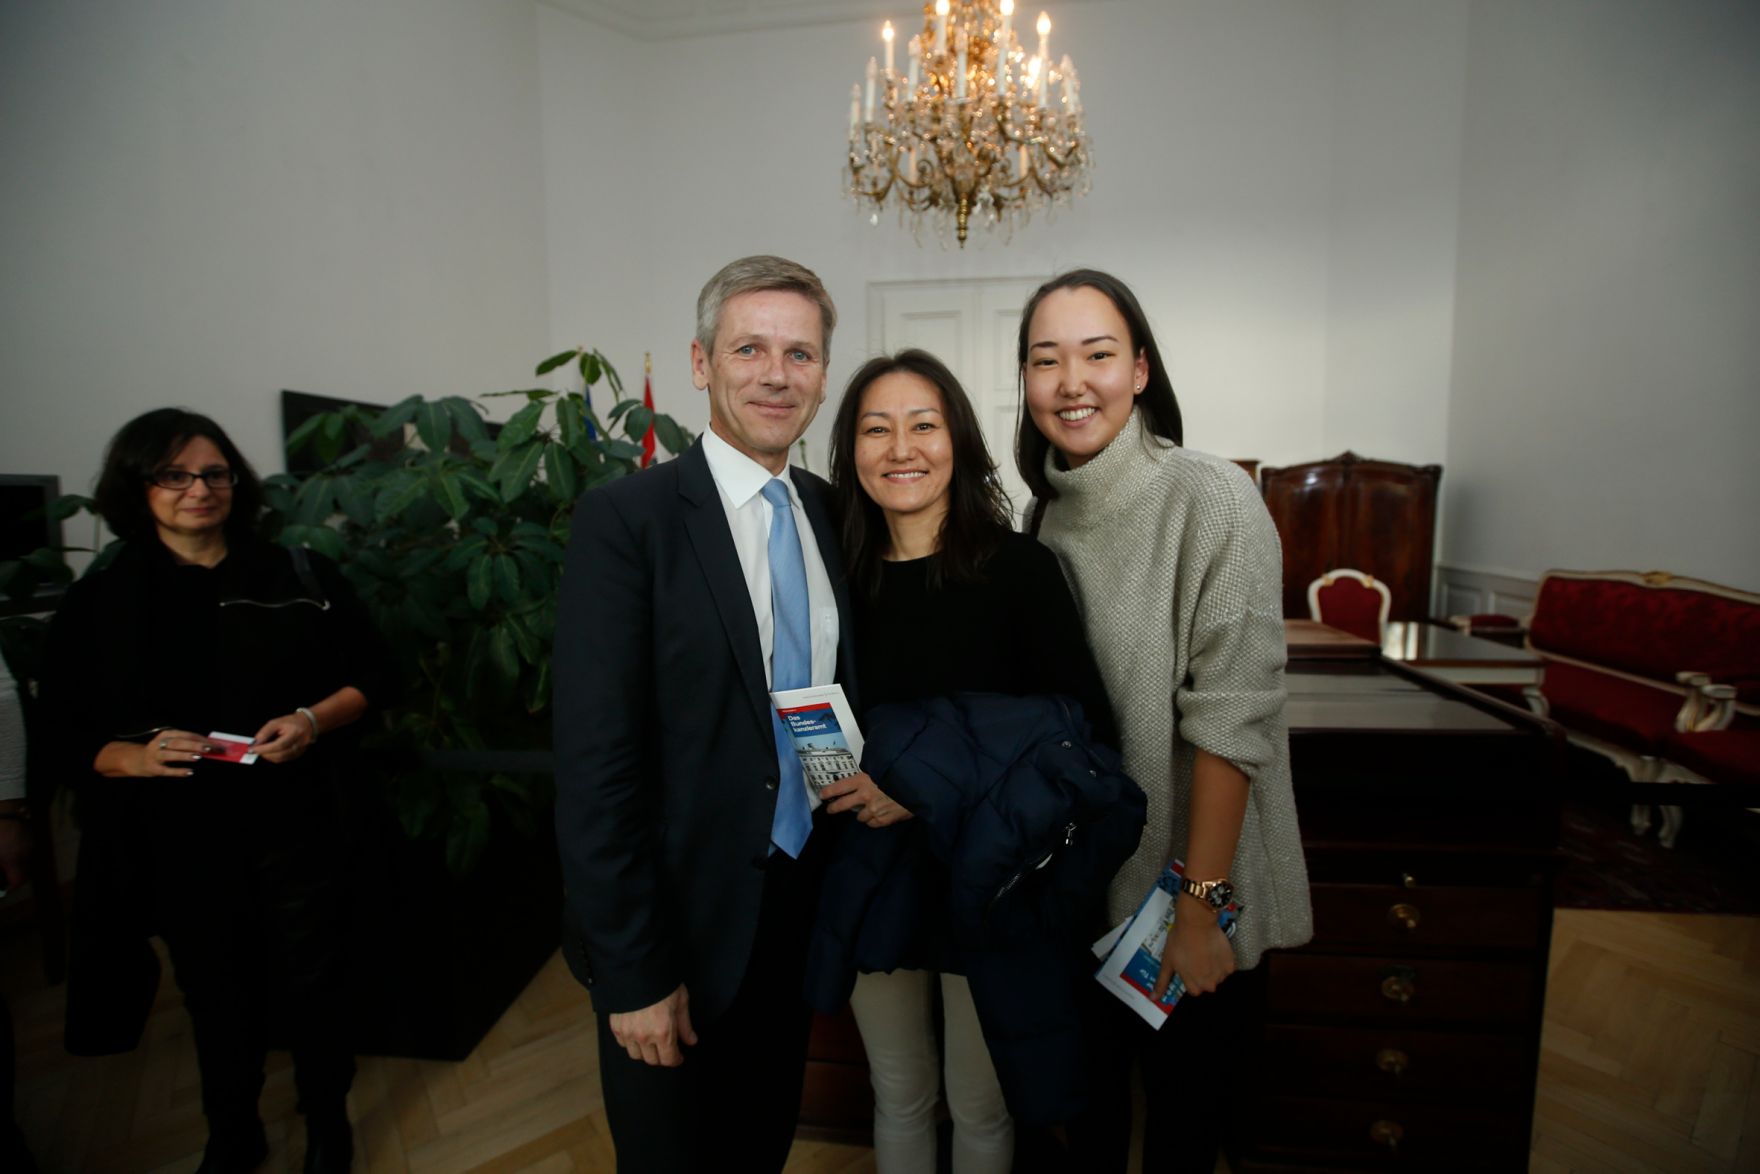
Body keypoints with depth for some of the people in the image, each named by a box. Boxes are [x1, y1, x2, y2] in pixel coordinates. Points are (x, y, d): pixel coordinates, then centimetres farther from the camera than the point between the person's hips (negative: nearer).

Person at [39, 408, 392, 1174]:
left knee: (308, 987, 12)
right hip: (177, 846, 1)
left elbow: (369, 674, 1)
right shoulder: (98, 603, -1)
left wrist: (314, 720, -17)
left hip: (293, 830, -1)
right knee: (217, 998, 19)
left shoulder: (300, 576, -3)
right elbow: (65, 735, 1)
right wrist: (138, 756, -19)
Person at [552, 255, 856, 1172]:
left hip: (803, 902, 5)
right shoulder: (625, 518, -16)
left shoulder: (830, 511, 2)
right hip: (681, 922, -5)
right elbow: (594, 763, -18)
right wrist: (633, 972, -16)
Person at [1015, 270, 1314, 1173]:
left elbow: (1230, 719, -20)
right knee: (1089, 1092, 25)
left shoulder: (1211, 500, -18)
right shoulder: (1047, 513, 1)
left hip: (1187, 897, -5)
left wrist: (1201, 906, -19)